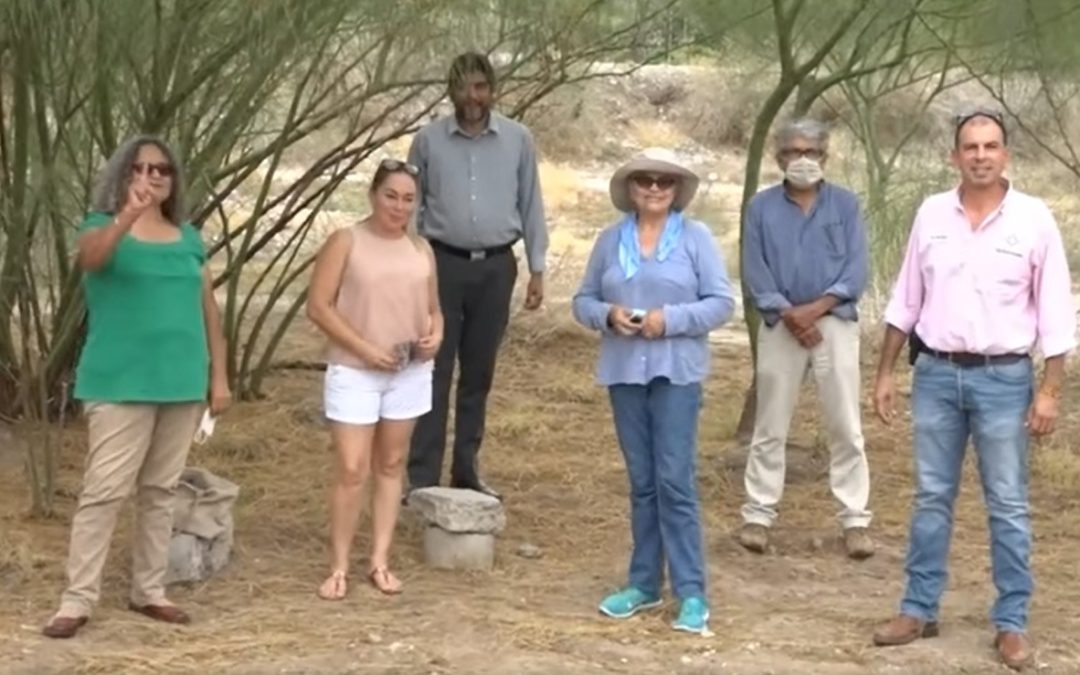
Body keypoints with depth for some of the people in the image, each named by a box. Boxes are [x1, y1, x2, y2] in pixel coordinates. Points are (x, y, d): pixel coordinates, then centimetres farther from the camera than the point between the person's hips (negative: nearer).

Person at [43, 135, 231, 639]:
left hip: (182, 384, 5)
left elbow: (208, 309, 14)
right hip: (121, 385, -4)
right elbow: (91, 257, -26)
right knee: (104, 491, -6)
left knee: (160, 491, 11)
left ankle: (149, 591, 20)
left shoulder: (188, 238, 11)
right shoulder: (103, 226, -1)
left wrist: (219, 376, 9)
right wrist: (127, 217, -44)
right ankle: (78, 599, 0)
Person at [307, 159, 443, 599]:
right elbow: (318, 306, -9)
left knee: (391, 466, 10)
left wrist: (435, 336, -8)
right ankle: (339, 568, 5)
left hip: (410, 372, 4)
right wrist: (363, 347, -16)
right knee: (351, 470, -6)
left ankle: (380, 561, 18)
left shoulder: (421, 249, 8)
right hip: (354, 372, -4)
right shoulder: (346, 242, -5)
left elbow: (434, 309, 15)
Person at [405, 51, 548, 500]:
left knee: (479, 374, 10)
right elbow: (410, 206, 5)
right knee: (435, 372, -2)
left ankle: (466, 470, 19)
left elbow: (531, 207, 6)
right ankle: (422, 478, 1)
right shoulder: (429, 141, 0)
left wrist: (537, 269, 4)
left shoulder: (517, 140, 2)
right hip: (443, 264, -1)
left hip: (495, 267, 1)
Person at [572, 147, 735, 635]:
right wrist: (608, 315, -11)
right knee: (641, 481, 10)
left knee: (675, 480, -8)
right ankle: (644, 583, 19)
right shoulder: (610, 240, 9)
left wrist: (671, 319, -16)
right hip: (624, 372, 4)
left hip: (677, 371, -4)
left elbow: (721, 303, -4)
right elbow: (583, 301, 11)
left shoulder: (696, 237, 0)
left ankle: (691, 593, -2)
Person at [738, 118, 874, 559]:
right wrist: (790, 315, -12)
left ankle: (855, 519, 6)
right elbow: (754, 271, -1)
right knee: (770, 426, 6)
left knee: (845, 426, 1)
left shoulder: (845, 204, 4)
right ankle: (758, 515, 11)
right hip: (780, 326, 1)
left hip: (835, 323, 0)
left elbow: (856, 270, -3)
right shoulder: (762, 207, 5)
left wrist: (815, 309, -14)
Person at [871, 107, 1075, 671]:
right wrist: (886, 373, 8)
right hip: (936, 374, 3)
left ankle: (1011, 623, 13)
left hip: (1004, 378, -3)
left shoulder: (1034, 219, -6)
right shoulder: (931, 214, 2)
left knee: (1007, 506, 4)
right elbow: (905, 302, 9)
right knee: (930, 498, 10)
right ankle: (919, 609, 20)